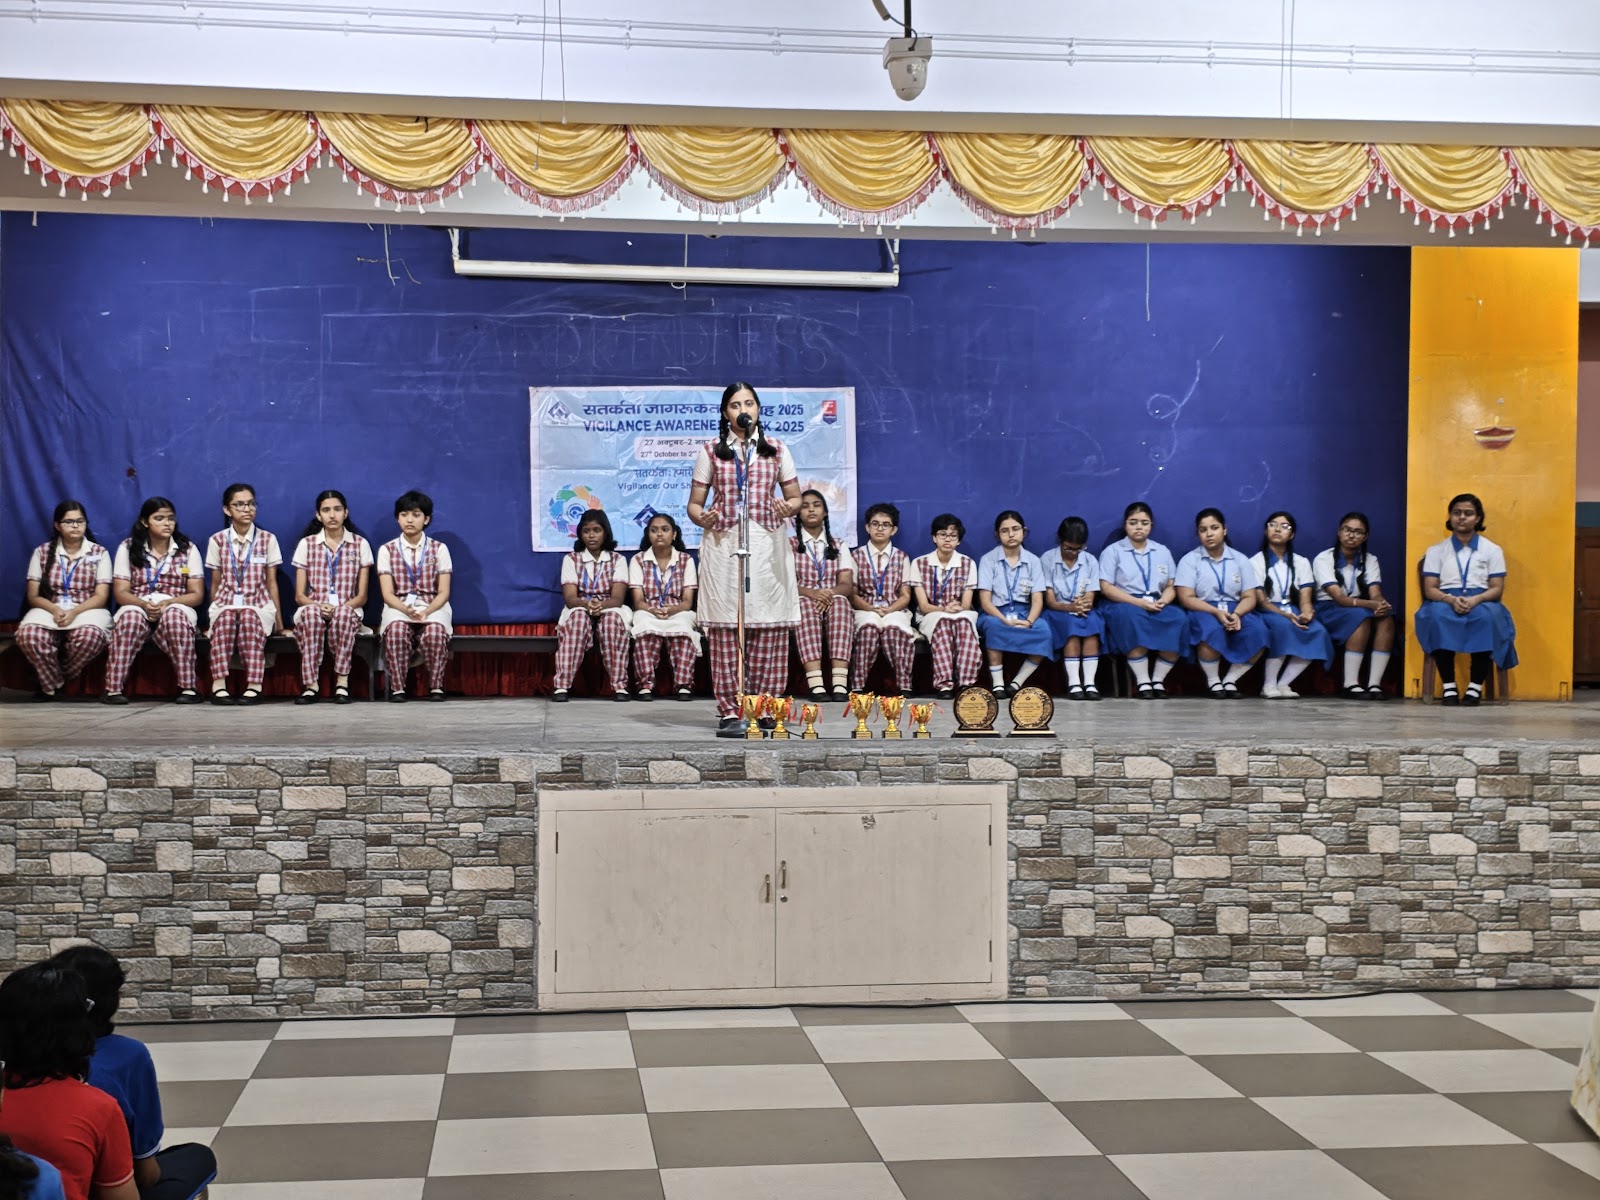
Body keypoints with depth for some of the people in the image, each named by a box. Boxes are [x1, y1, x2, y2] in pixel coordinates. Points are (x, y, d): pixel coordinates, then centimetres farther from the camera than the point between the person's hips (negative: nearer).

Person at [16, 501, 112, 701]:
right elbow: (33, 596, 5)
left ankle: (55, 682, -9)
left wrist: (74, 612, -20)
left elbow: (101, 597, -1)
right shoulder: (42, 552, 9)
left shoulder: (99, 553, 6)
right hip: (49, 609, 1)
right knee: (28, 634, -36)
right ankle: (53, 684, -9)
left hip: (87, 610, -1)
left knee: (91, 636, -39)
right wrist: (54, 610, -18)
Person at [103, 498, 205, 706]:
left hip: (176, 609, 0)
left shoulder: (187, 549, 5)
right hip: (137, 607, 0)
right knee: (131, 617, -37)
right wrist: (144, 604, -21)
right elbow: (120, 592, 0)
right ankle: (113, 688, -37)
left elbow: (197, 595, 1)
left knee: (174, 615, -38)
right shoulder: (128, 548, 5)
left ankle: (187, 687, -36)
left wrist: (168, 603, -18)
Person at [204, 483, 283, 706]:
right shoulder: (217, 540, 8)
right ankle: (218, 683, -43)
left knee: (249, 617, -37)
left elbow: (271, 582, 10)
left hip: (258, 603, 0)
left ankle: (254, 684, -42)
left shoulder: (267, 539, 8)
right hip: (226, 602, 0)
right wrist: (213, 613, 5)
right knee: (225, 618, -37)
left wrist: (278, 619, 8)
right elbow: (215, 583, 11)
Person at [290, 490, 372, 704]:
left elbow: (361, 596, 5)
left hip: (347, 612, -1)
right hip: (313, 609, 1)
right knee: (310, 613, -37)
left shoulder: (360, 544, 7)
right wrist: (320, 606, -17)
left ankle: (342, 682, -32)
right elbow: (299, 595, 5)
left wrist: (339, 607, -16)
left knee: (343, 613, -38)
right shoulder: (307, 544, 8)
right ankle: (311, 684, -36)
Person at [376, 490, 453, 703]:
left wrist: (427, 611, -20)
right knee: (396, 629, -37)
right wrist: (407, 610, -23)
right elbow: (387, 593, -3)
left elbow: (444, 592, -1)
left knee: (435, 631, -36)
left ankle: (436, 686, -22)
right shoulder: (387, 550, 5)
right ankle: (397, 687, -27)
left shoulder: (439, 549, 5)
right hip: (398, 608, 0)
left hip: (432, 607, 0)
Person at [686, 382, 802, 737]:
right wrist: (702, 518, -14)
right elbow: (694, 503, 8)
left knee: (769, 629, -3)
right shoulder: (711, 451, 10)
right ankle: (729, 712, -2)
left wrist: (788, 508, -10)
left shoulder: (776, 449, 13)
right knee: (725, 629, -5)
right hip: (723, 544, -1)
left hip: (767, 545, 1)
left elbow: (795, 498, 13)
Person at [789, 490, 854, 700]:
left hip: (833, 606, 1)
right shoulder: (789, 545, 14)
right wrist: (811, 593, -23)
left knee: (840, 602, -35)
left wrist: (830, 594, -21)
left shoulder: (839, 546, 19)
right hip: (800, 608, -1)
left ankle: (840, 683, -51)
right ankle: (815, 683, -54)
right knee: (805, 604, -38)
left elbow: (847, 585, 4)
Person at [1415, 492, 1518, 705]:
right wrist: (1451, 599, -18)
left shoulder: (1492, 550, 13)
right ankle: (1449, 687, -34)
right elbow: (1430, 589, 4)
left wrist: (1475, 600, -18)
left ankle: (1476, 687, -31)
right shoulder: (1436, 551, 14)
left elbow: (1497, 589, 4)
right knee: (1437, 615, -37)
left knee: (1487, 616, -38)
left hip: (1481, 603, 0)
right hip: (1445, 601, 0)